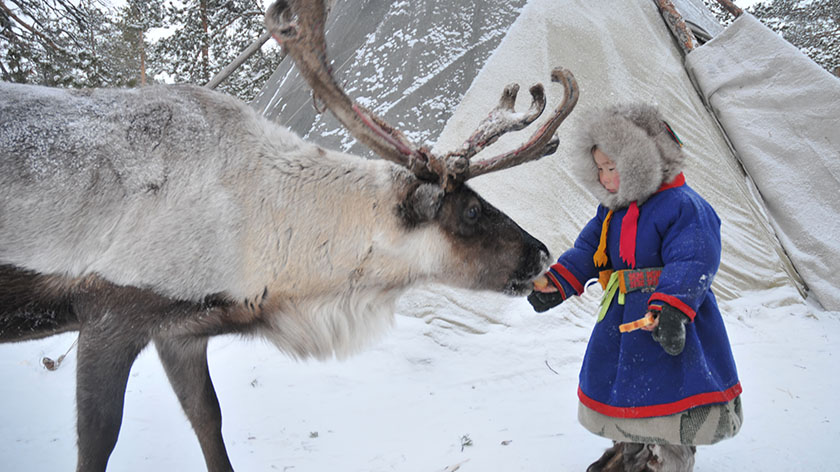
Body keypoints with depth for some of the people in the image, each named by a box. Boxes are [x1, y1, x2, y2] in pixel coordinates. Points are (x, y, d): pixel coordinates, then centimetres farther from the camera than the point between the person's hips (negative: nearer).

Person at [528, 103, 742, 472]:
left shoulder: (683, 206, -18)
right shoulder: (611, 210, 8)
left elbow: (691, 265, -26)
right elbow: (587, 249, 8)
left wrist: (670, 310, -40)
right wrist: (555, 284, -6)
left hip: (669, 321, -8)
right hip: (621, 317, 8)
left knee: (669, 399, 2)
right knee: (617, 386, 20)